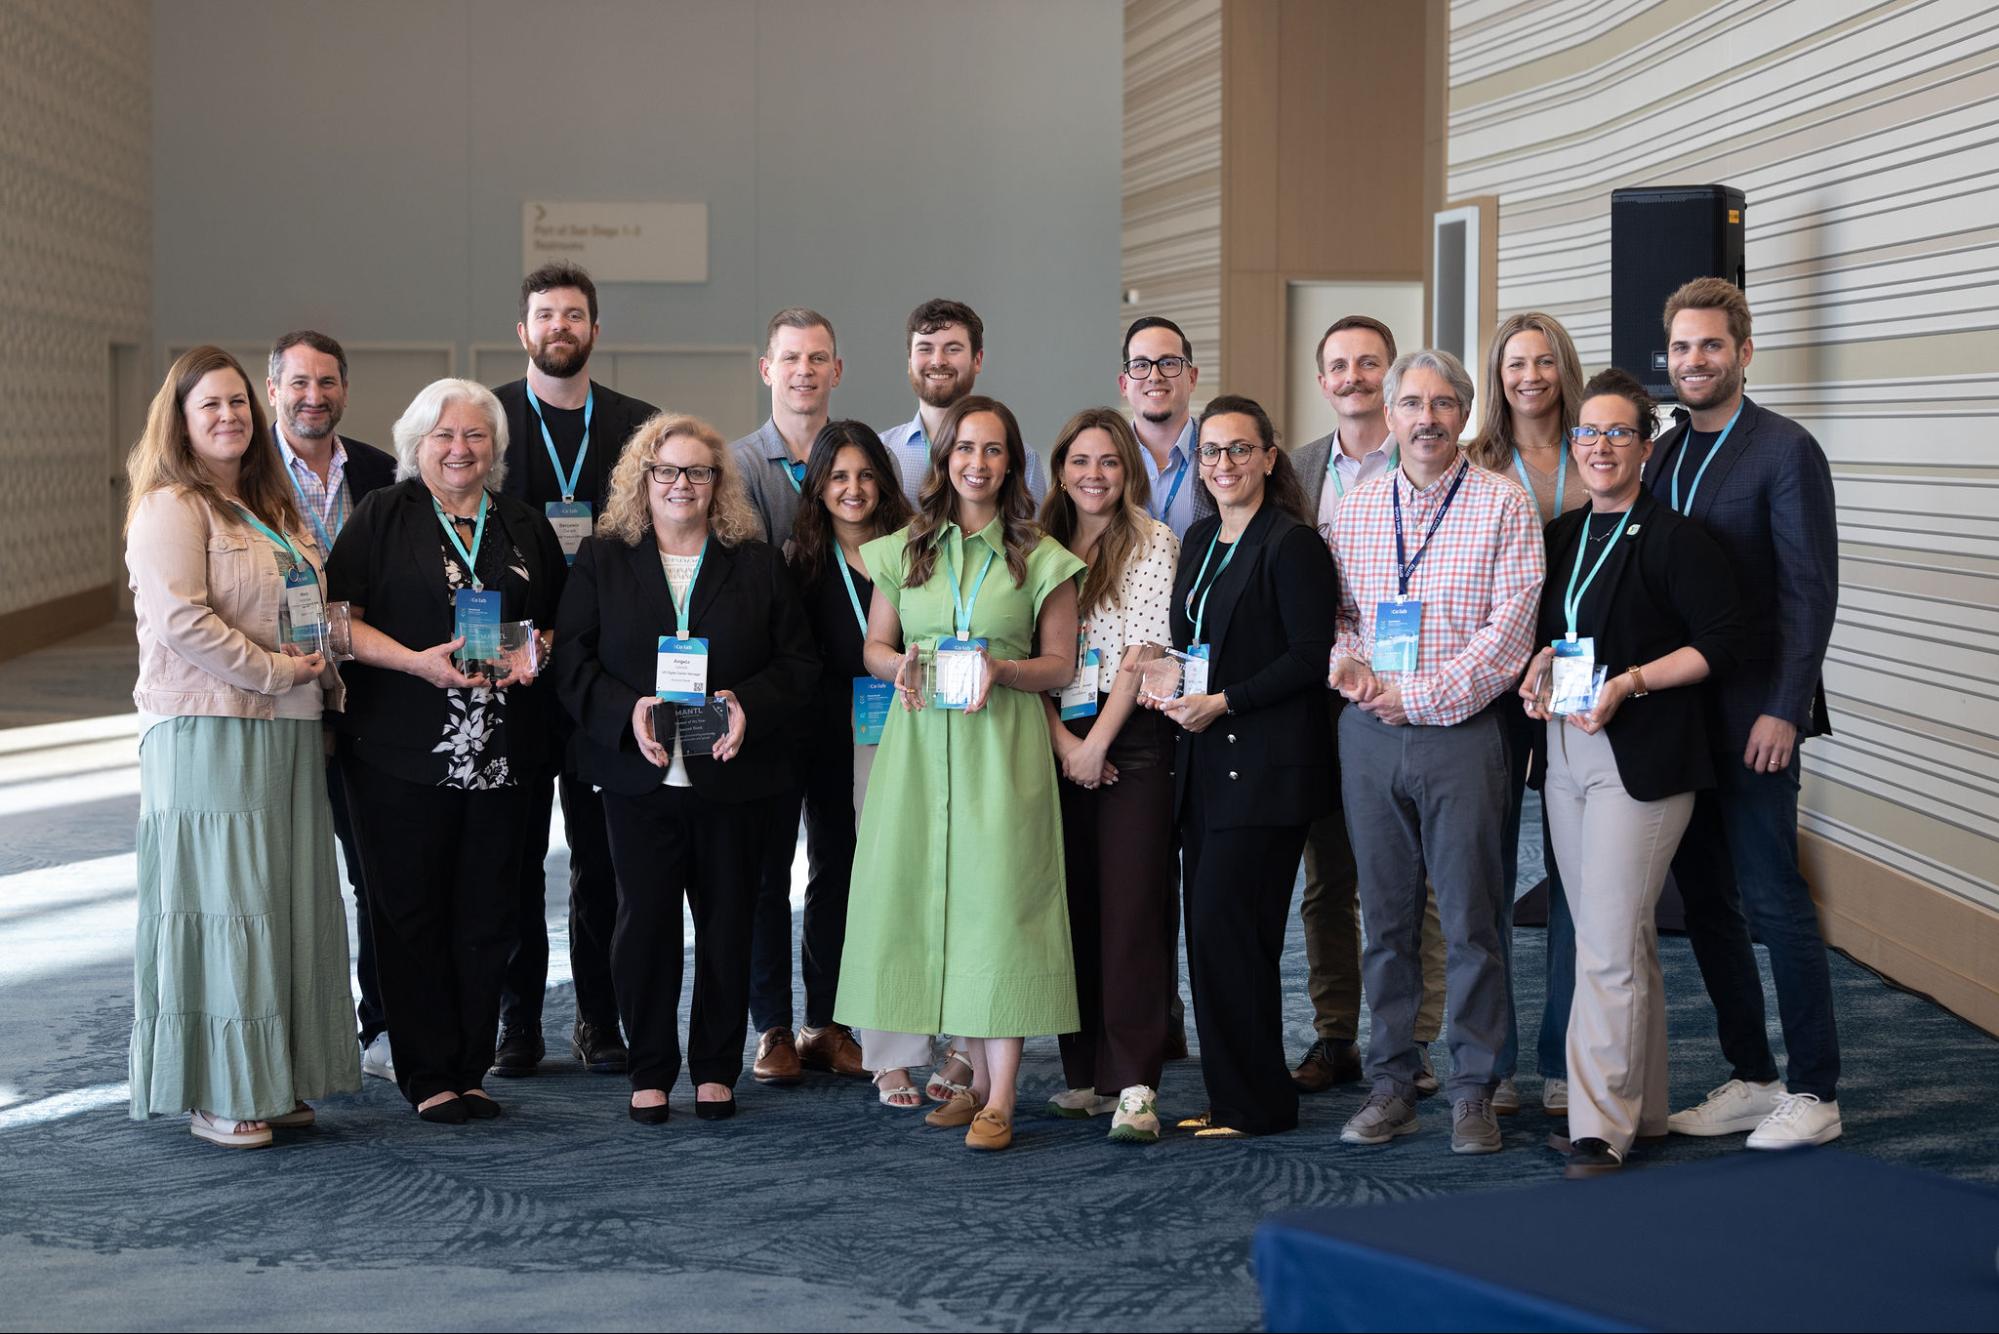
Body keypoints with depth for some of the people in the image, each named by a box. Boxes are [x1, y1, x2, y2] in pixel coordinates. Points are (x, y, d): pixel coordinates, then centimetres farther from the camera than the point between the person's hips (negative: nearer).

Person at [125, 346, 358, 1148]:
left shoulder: (272, 509, 19)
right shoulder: (171, 510, -8)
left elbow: (313, 606, 26)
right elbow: (180, 619, -19)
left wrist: (323, 673, 7)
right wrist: (275, 670, -17)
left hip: (287, 733, 8)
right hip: (207, 736, -8)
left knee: (287, 901, 10)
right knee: (217, 904, -4)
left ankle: (273, 1081, 18)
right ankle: (214, 1093, 4)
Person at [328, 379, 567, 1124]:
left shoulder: (526, 529, 14)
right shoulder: (382, 518, 3)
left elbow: (562, 619, 19)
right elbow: (337, 617, -3)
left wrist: (536, 652, -3)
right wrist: (415, 661, -16)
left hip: (501, 755, 3)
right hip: (402, 754, -3)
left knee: (486, 916, 5)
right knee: (410, 912, 0)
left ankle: (470, 1070, 14)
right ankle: (429, 1076, 7)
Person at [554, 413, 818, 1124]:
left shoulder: (758, 564, 8)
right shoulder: (602, 560, 7)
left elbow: (798, 659, 4)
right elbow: (572, 658, 0)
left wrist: (749, 705, -13)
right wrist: (627, 711, -16)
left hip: (734, 777, 1)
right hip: (639, 776, -1)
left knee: (727, 926, 6)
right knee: (644, 924, 1)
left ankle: (717, 1068, 18)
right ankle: (650, 1071, 13)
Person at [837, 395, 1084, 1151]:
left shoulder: (1041, 559, 4)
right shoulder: (905, 551, 11)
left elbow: (1060, 663, 4)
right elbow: (874, 645, 16)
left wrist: (1000, 669, -14)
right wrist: (900, 667, -7)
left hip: (1003, 745, -3)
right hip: (920, 743, 3)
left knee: (999, 900, -8)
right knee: (931, 897, 3)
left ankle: (999, 1099, -6)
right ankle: (976, 1074, 15)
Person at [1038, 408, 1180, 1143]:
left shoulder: (1153, 542, 0)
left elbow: (1144, 651, -7)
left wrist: (1097, 742, -11)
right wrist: (1060, 740, -6)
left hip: (1132, 740, -4)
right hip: (1058, 743, 5)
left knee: (1132, 909, -9)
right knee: (1073, 908, 6)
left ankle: (1134, 1085, -12)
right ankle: (1086, 1073, 13)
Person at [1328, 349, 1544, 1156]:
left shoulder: (1503, 506, -2)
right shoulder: (1356, 508, 11)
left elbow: (1510, 628, -9)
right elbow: (1335, 608, 17)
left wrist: (1421, 695, -13)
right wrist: (1346, 660, -6)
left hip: (1462, 733, -4)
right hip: (1369, 734, 4)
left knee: (1471, 919, -1)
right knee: (1386, 915, 8)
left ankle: (1474, 1089, 8)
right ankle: (1392, 1081, 16)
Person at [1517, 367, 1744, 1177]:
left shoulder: (1674, 540, -7)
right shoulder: (1560, 537, 14)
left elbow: (1720, 641, -10)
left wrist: (1630, 683, -18)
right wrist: (1537, 671, 3)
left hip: (1639, 758, -7)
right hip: (1566, 751, 7)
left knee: (1609, 946, -11)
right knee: (1621, 939, 13)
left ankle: (1601, 1129, -8)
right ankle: (1643, 1107, 22)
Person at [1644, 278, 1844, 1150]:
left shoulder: (1786, 452, -8)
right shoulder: (1663, 454, 13)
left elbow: (1811, 591, -12)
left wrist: (1783, 711, -18)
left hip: (1753, 717, -7)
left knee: (1773, 899, -4)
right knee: (1705, 901, 10)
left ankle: (1815, 1093, 5)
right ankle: (1751, 1079, 21)